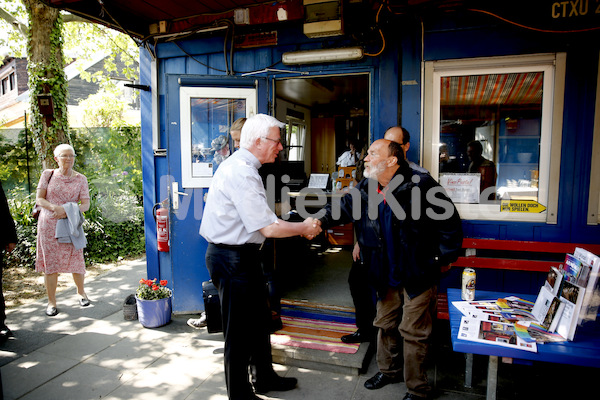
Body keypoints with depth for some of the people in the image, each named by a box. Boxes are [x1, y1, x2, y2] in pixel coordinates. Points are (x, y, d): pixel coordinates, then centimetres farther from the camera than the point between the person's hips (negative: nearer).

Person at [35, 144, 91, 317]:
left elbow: (86, 204, -1)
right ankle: (51, 301, 15)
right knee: (50, 263, 3)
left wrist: (67, 211, -18)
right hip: (48, 225, 0)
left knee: (75, 260, 2)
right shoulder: (48, 174, 4)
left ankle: (81, 292, 25)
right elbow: (39, 199, 1)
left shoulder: (80, 179, 3)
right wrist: (55, 208, -18)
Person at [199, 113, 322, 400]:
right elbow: (268, 228, -24)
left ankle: (264, 377, 43)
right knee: (239, 332, 6)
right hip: (232, 259, -11)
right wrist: (303, 228, -9)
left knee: (259, 320, 23)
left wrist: (301, 226, 11)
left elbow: (262, 217, 16)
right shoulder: (241, 172, -23)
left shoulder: (244, 167, 10)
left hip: (243, 255, 11)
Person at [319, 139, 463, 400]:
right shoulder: (366, 189, 0)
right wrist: (321, 221, -22)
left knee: (413, 332, 4)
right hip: (387, 275, 6)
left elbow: (449, 220, -14)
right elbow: (344, 208, -2)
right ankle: (389, 370, 43)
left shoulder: (420, 185, -19)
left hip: (418, 275, -6)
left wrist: (444, 258, -10)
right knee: (385, 324, 20)